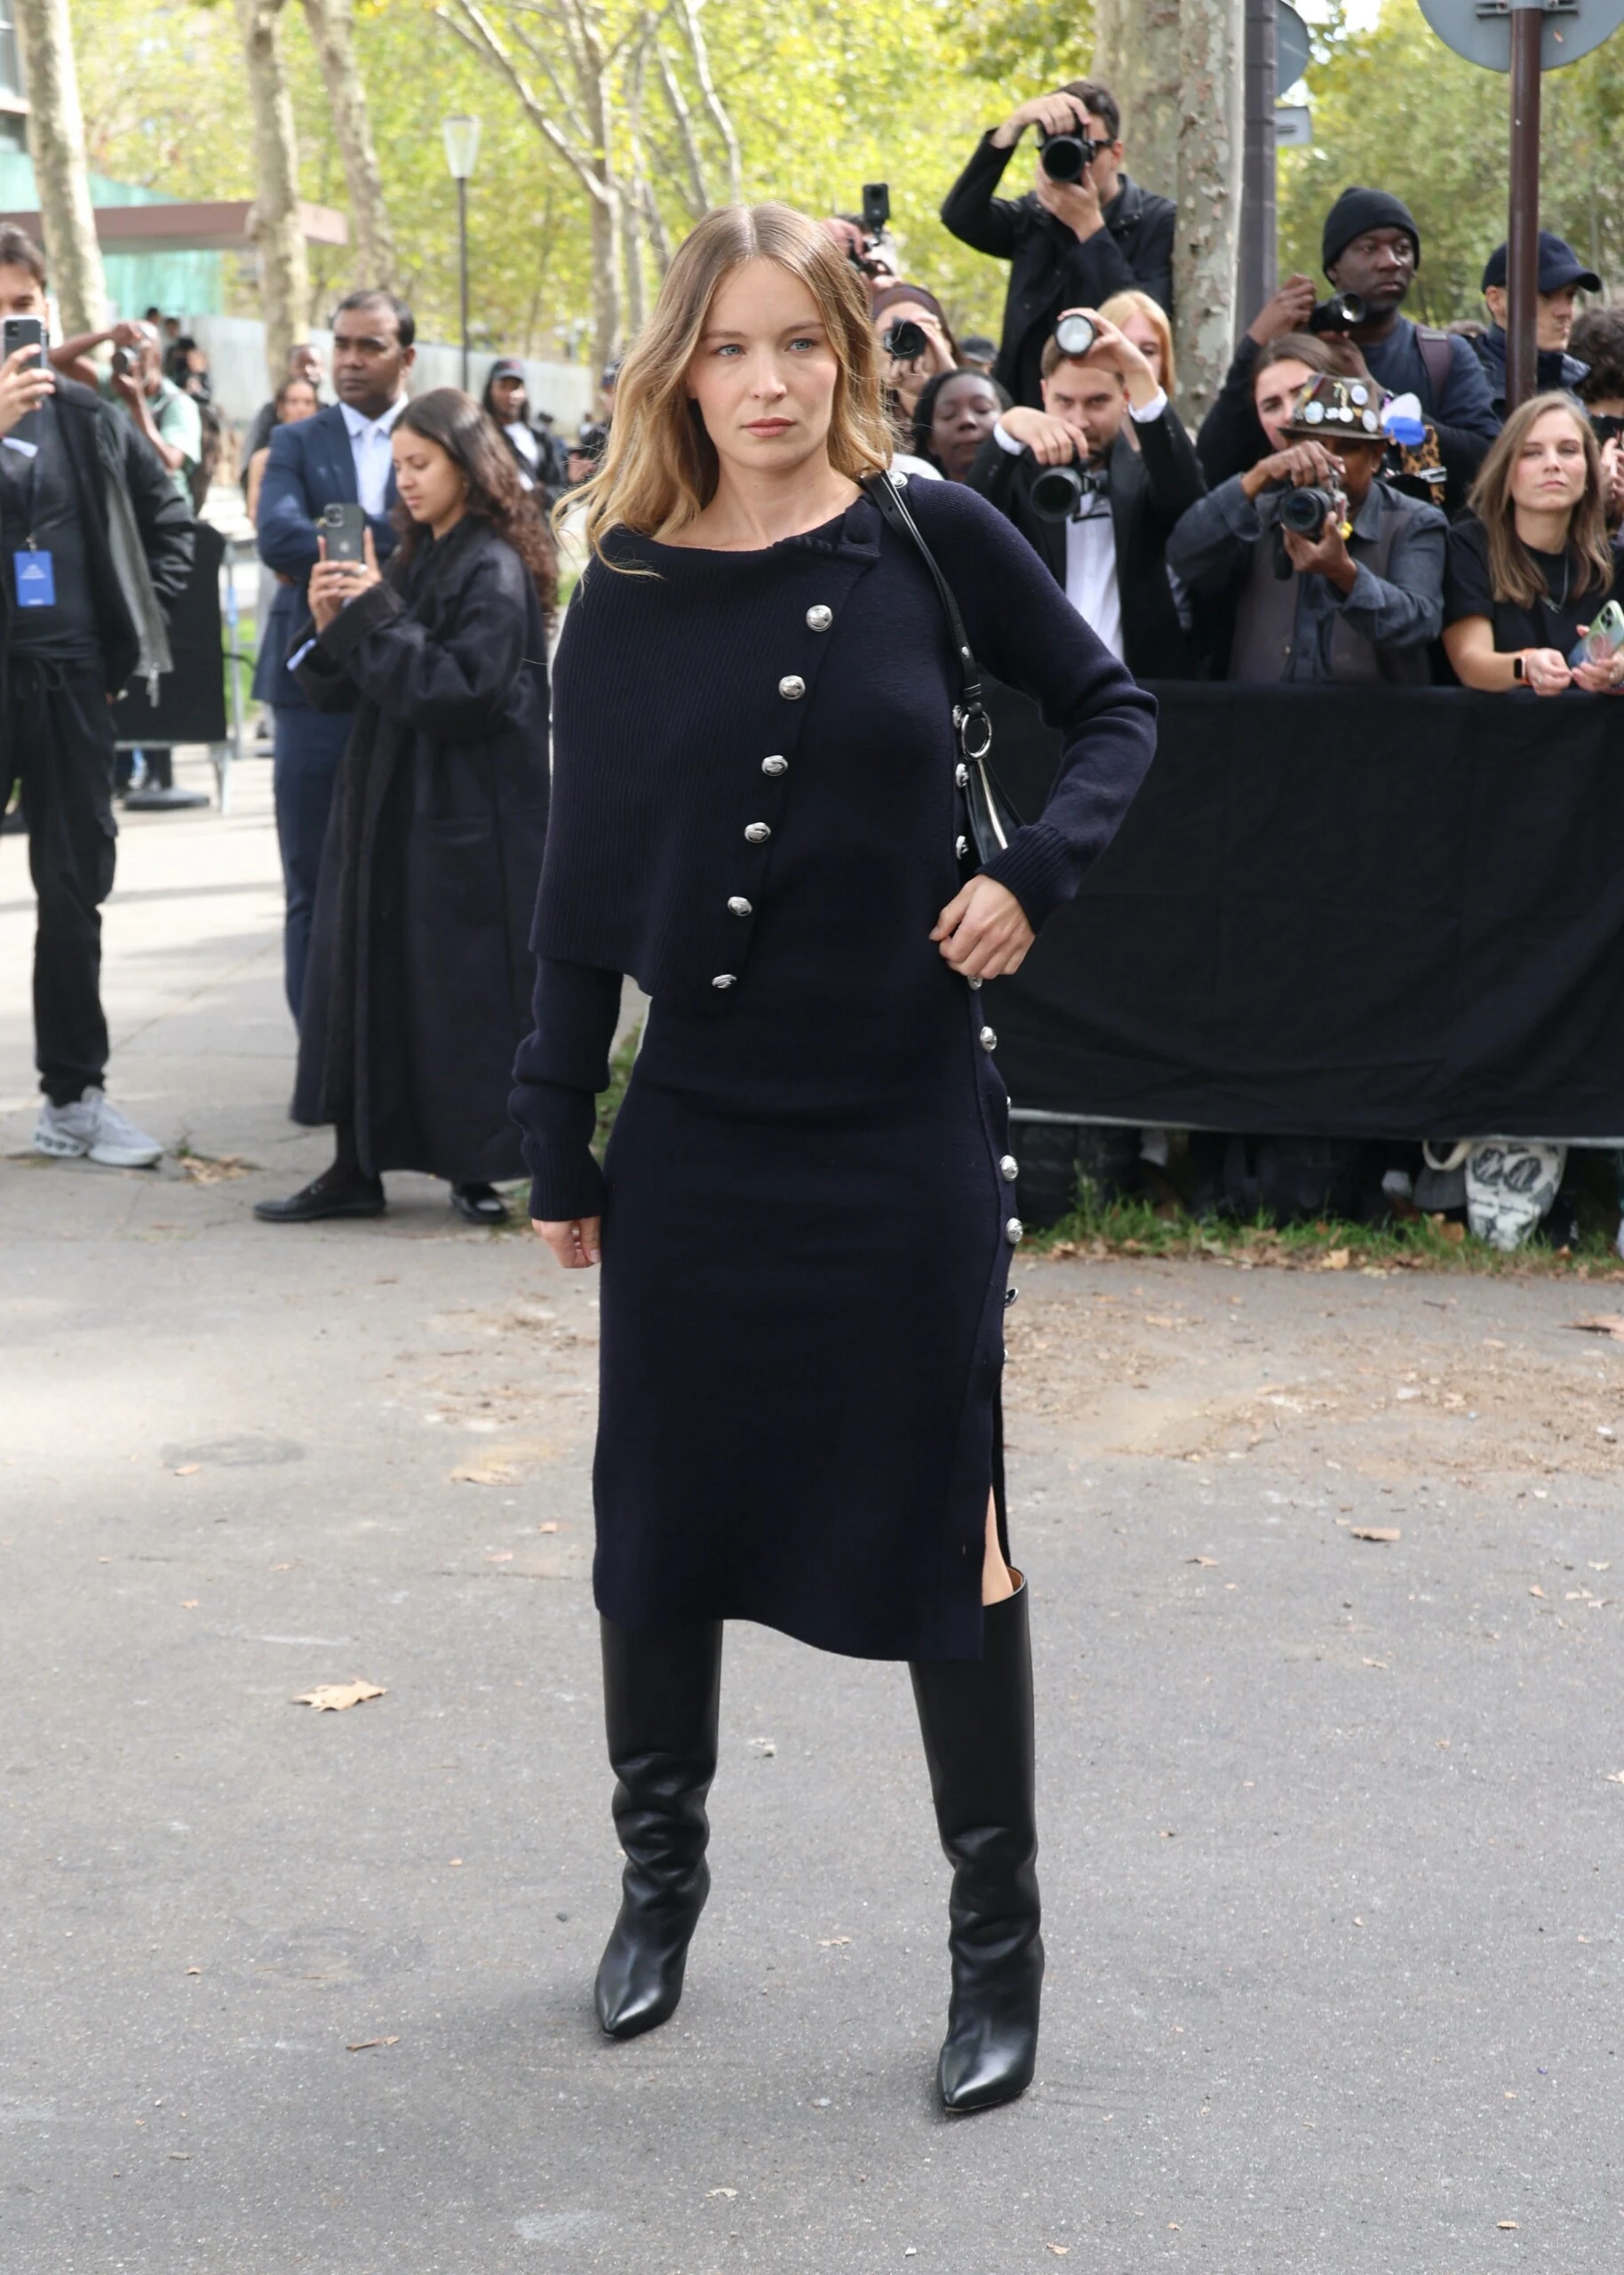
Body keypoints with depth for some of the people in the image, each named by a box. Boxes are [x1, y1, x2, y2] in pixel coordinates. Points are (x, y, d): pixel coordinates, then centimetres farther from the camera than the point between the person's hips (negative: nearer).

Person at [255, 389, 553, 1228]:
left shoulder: (494, 570, -11)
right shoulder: (416, 559, 13)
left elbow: (463, 690, -20)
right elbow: (352, 687, 14)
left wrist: (377, 617, -18)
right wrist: (331, 626, -5)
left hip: (464, 818, -8)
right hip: (389, 809, 8)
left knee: (461, 987, -2)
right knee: (365, 977, 8)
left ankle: (475, 1166, 10)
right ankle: (359, 1166, 14)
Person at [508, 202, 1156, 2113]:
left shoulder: (927, 536, -5)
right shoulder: (629, 591, -1)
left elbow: (1110, 711, 7)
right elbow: (584, 880, 3)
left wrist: (1032, 875, -10)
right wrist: (560, 1146, 4)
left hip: (906, 1116, -2)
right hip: (690, 1125, 2)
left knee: (940, 1518, 3)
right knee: (667, 1505, 12)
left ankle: (998, 1941, 16)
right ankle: (659, 1869, 33)